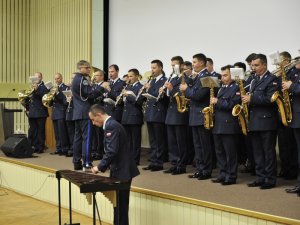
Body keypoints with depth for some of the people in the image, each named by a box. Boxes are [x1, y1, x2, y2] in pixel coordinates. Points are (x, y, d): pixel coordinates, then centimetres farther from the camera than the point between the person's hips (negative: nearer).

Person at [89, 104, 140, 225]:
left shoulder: (111, 126, -18)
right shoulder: (112, 124, 14)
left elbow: (111, 151, -25)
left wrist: (100, 167, -16)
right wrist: (103, 166, 13)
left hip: (122, 171, -10)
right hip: (120, 170, 10)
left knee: (120, 206, -2)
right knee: (119, 205, 16)